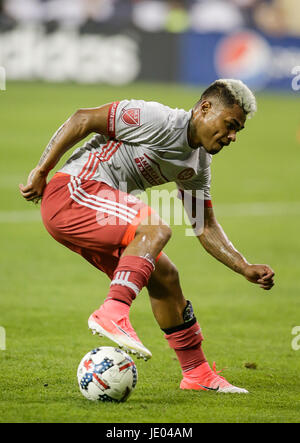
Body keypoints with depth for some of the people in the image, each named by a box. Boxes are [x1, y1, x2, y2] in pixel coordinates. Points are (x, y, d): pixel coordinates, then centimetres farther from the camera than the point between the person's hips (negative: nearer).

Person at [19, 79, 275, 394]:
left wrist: (246, 270, 7)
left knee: (164, 276, 9)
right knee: (156, 229, -27)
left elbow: (206, 228, 18)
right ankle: (112, 313, -37)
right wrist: (40, 172, -13)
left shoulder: (199, 164, 13)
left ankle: (196, 373, 18)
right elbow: (83, 120, -14)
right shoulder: (159, 120, -16)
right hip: (71, 191, -9)